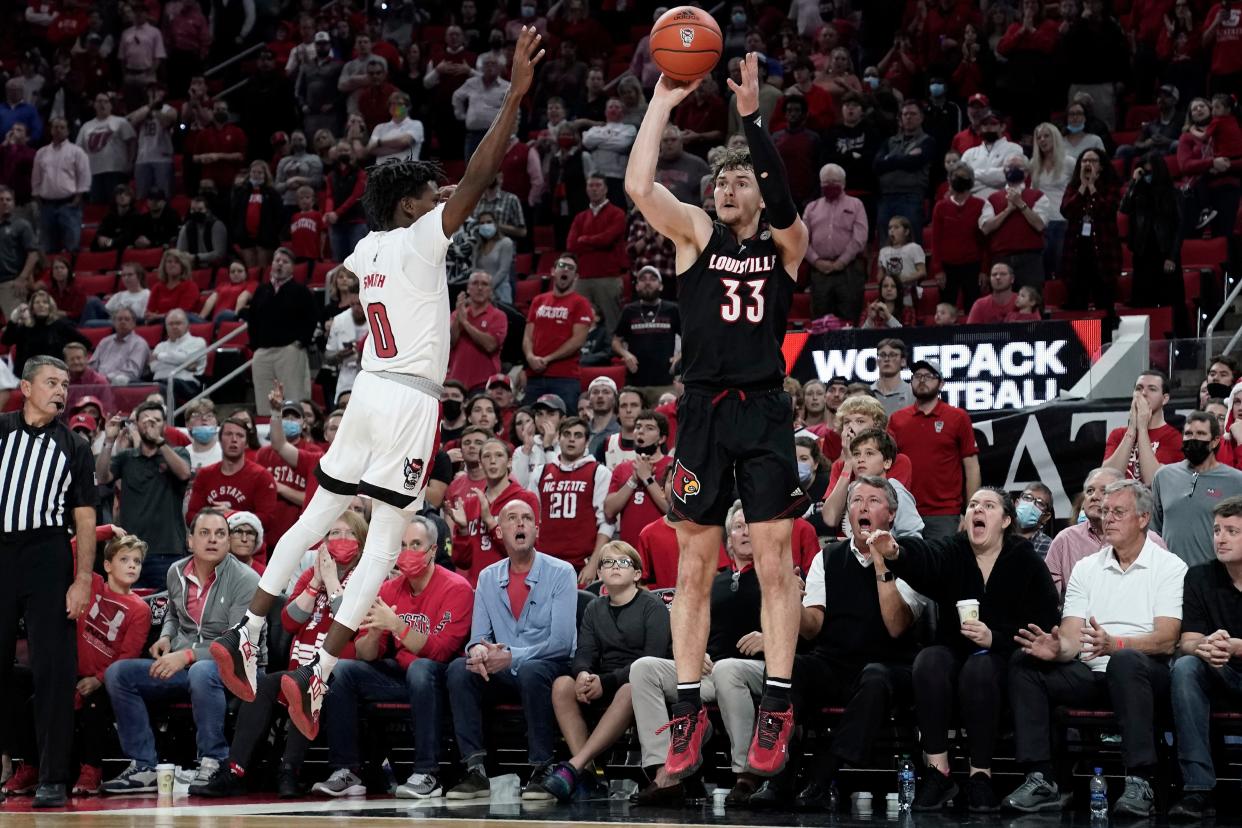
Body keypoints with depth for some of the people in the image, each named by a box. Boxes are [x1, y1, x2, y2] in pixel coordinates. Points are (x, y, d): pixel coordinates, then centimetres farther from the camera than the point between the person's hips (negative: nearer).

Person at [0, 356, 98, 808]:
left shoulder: (74, 446, 10)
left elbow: (85, 518, 6)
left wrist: (84, 579, -3)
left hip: (48, 556, -1)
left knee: (53, 668, -5)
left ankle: (53, 778, -3)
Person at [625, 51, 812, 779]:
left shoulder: (785, 245, 6)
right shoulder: (698, 236, 8)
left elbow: (785, 202, -17)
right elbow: (638, 186, -8)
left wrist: (754, 119, -23)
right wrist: (663, 101, -11)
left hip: (765, 411, -1)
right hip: (704, 411, 1)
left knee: (776, 564, -2)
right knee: (694, 568, 2)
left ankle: (777, 712, 3)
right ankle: (689, 713, 7)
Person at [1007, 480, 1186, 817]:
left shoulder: (1169, 567, 2)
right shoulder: (1086, 568, 16)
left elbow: (1165, 640, -12)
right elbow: (1071, 637, 6)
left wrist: (1113, 644, -31)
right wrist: (1058, 648, -20)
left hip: (1146, 673, -5)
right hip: (1091, 674, 5)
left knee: (1125, 661, -39)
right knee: (1025, 668, -19)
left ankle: (1139, 785, -41)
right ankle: (1040, 781, -24)